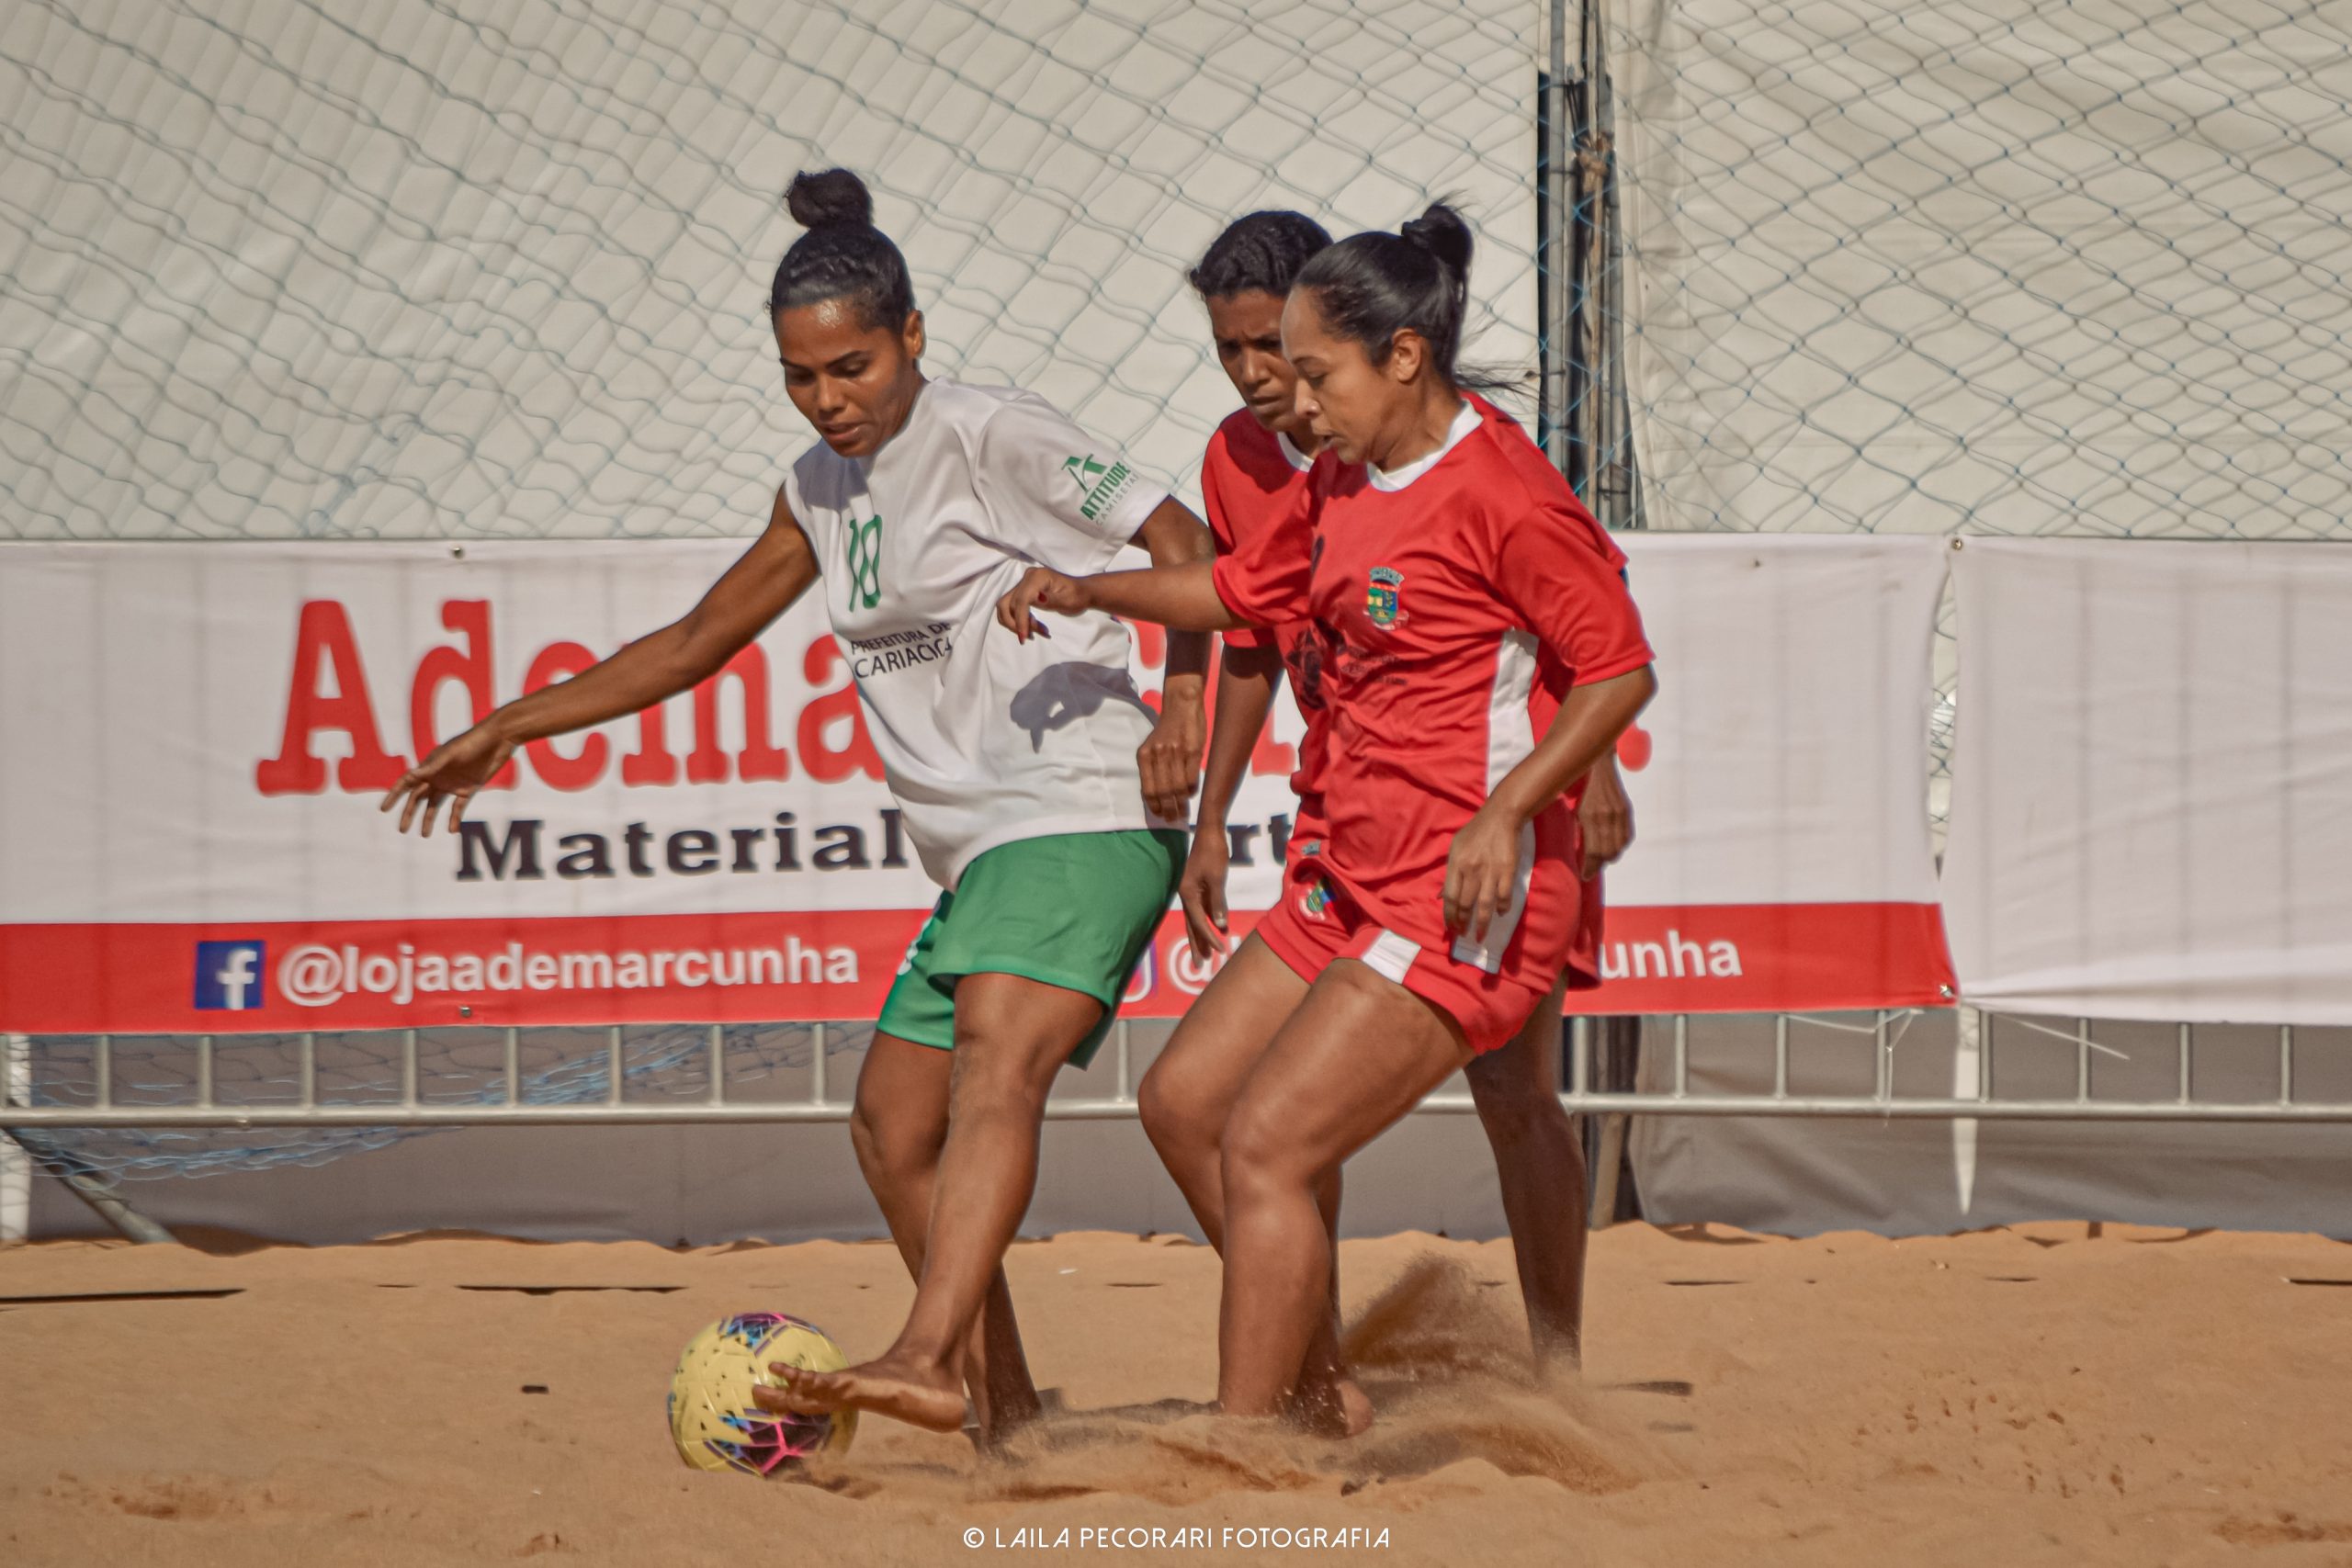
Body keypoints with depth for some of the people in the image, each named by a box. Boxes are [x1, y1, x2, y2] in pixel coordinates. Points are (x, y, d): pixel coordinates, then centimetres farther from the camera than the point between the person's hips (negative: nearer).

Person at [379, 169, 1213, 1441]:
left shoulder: (990, 437, -5)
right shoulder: (822, 492, 18)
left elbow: (1183, 542, -7)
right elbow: (696, 642, 28)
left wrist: (1183, 699, -23)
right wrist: (505, 730, 26)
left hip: (1085, 818, -9)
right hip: (983, 855, 9)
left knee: (995, 1063, -29)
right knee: (893, 1131, 8)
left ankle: (931, 1360, -47)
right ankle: (1008, 1416, 13)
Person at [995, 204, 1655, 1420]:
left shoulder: (1502, 493, -16)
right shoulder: (1346, 482, 12)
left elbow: (1620, 672, -15)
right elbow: (1245, 589, 28)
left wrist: (1507, 812, -25)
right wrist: (1091, 591, 15)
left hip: (1462, 898, -10)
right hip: (1350, 880, 10)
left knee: (1264, 1148, -16)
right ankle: (1311, 1398, 24)